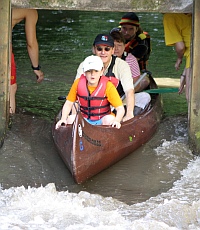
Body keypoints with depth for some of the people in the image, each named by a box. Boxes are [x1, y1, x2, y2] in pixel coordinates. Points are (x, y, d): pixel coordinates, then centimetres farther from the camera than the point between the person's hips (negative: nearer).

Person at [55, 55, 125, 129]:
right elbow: (69, 103, 2)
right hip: (84, 120, 2)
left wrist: (117, 120, -36)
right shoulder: (78, 83, -5)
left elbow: (120, 108, -16)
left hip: (102, 120, -2)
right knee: (71, 119, -26)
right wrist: (63, 119, -14)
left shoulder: (108, 86, -13)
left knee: (110, 119, -33)